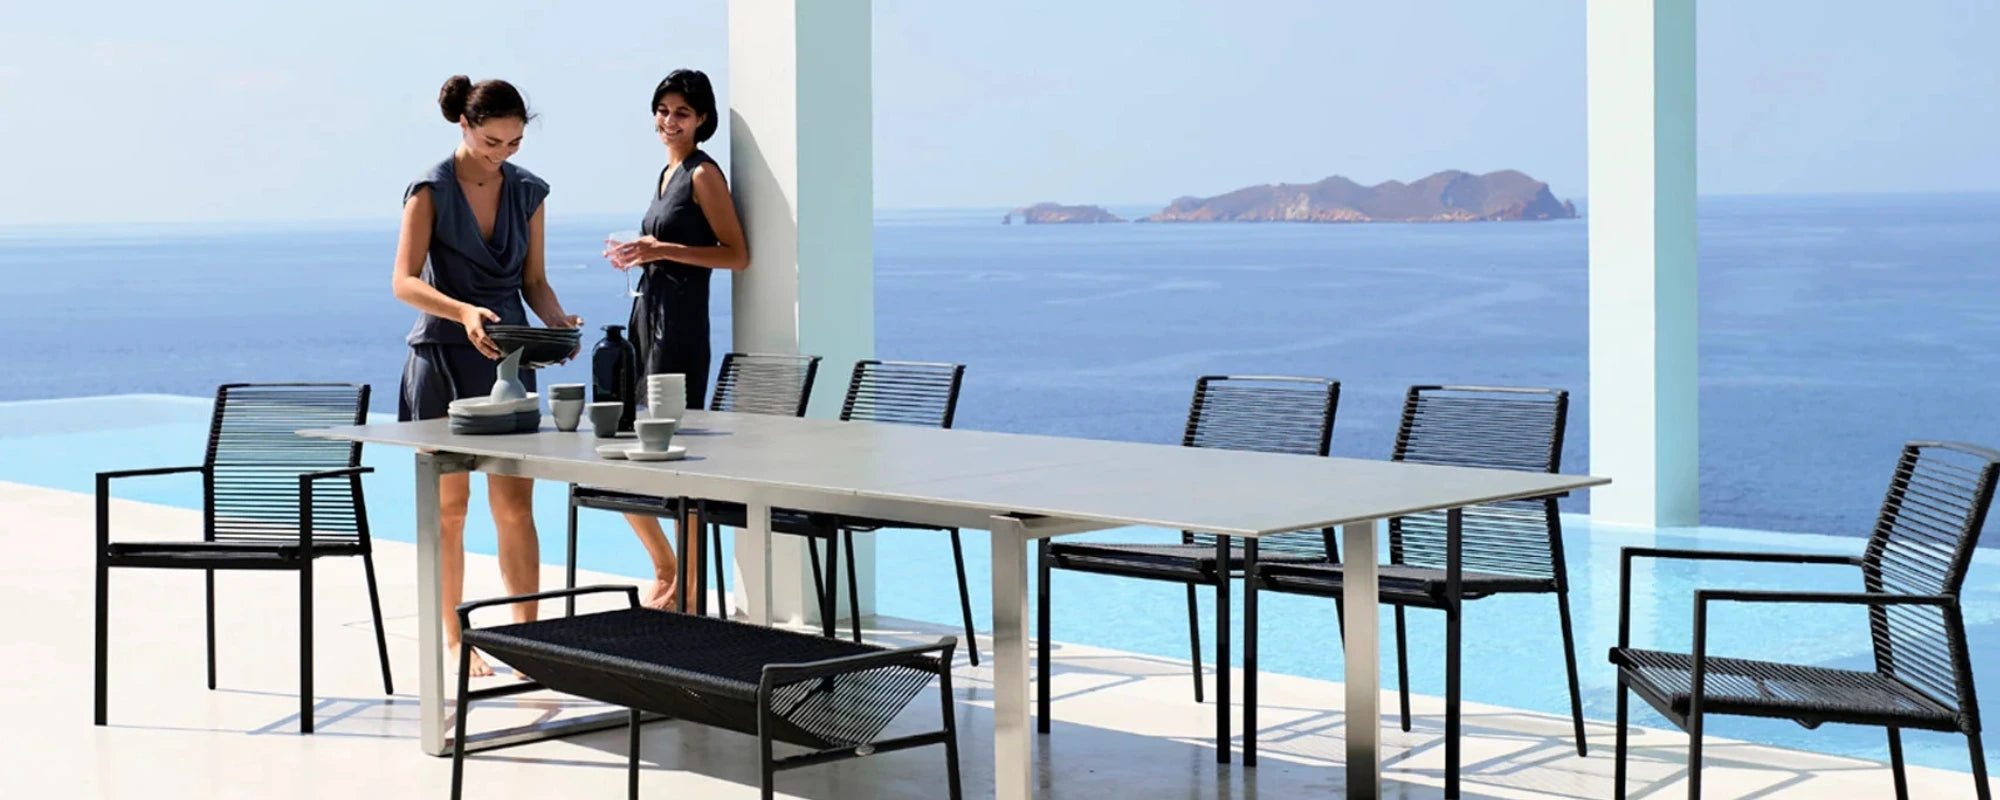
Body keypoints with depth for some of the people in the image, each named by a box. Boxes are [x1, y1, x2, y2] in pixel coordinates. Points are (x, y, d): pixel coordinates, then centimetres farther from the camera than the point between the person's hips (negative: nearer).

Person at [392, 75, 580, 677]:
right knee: (448, 505, 5)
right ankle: (451, 638, 15)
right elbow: (405, 282, -16)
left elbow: (533, 280, 11)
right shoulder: (432, 190, -7)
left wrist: (556, 319, -10)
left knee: (515, 505, -3)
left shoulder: (527, 192, 6)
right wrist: (463, 312, -33)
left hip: (508, 355, 3)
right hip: (443, 356, -3)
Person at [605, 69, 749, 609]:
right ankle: (665, 569, 24)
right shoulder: (667, 172, 18)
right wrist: (637, 255, 10)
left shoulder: (703, 174, -7)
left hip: (679, 322, -9)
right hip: (646, 316, 9)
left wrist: (664, 250, -20)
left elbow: (737, 255, -14)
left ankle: (687, 586, 2)